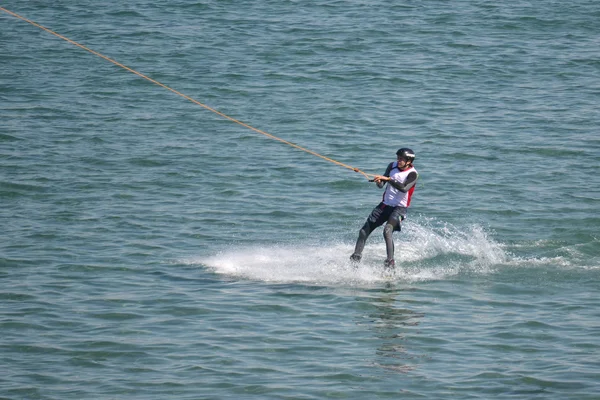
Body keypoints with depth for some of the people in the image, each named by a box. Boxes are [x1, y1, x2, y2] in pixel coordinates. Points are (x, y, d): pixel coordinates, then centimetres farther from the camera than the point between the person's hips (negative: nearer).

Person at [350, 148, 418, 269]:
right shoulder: (393, 166, 4)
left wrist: (388, 179, -34)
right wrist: (379, 182, -17)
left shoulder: (412, 174, -13)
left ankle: (390, 262, -31)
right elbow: (382, 185, 7)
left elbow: (404, 188, -30)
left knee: (387, 231, -30)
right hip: (385, 204, 6)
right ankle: (355, 258, 14)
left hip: (399, 208, -6)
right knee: (364, 231, 3)